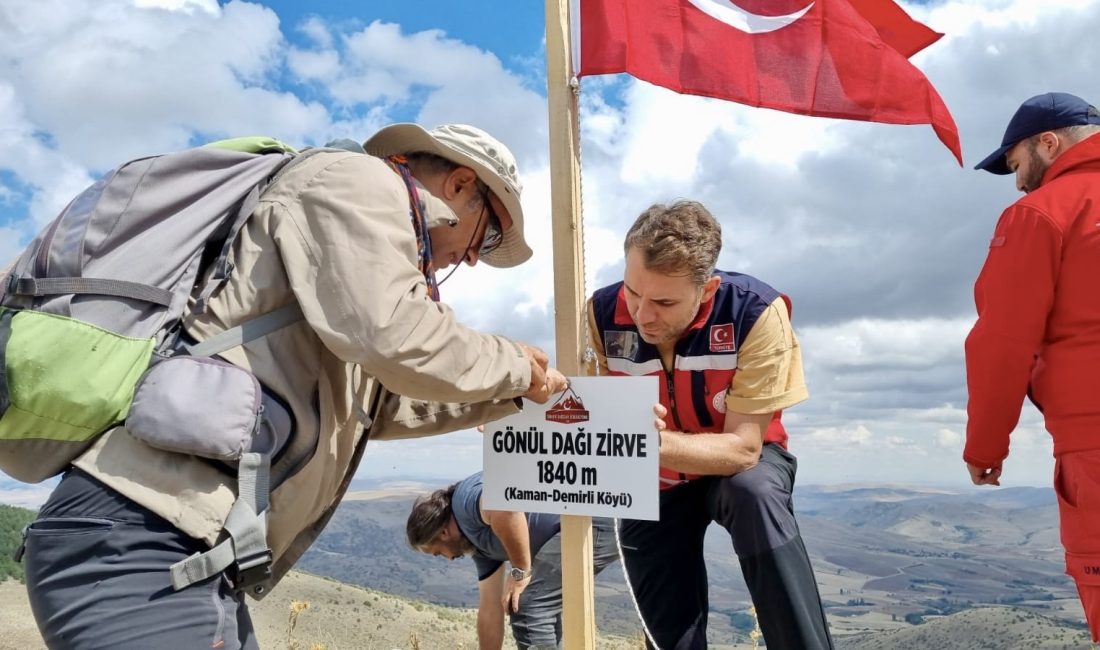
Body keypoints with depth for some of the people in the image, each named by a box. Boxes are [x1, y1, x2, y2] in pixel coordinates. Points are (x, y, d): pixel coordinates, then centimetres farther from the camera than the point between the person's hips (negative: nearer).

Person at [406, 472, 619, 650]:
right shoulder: (480, 539, 23)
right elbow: (490, 610, 29)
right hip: (606, 525, 10)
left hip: (598, 521, -10)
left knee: (527, 610, -4)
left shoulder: (466, 501, -5)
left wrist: (520, 572, -16)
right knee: (541, 608, 24)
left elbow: (506, 509, -30)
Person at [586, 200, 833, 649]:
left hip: (742, 462, -2)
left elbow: (742, 449, -30)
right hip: (653, 483, 3)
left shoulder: (755, 313, -30)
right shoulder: (603, 314, -22)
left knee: (754, 494, -37)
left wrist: (652, 442, -48)